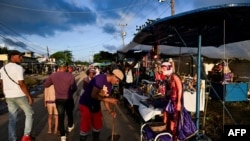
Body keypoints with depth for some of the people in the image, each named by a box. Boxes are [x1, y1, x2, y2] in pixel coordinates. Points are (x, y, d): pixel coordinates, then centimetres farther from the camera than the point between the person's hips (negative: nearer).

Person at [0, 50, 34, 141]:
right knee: (29, 113, 11)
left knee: (12, 119, 12)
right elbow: (21, 84, -19)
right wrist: (29, 96, -13)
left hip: (9, 97, 7)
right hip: (20, 96, -7)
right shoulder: (18, 68, -15)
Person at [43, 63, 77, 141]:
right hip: (69, 99, -1)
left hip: (59, 99, 1)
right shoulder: (70, 76, -12)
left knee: (60, 116, 10)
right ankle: (70, 126, 46)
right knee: (69, 113, 23)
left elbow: (45, 85, 7)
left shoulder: (53, 75, -3)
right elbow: (74, 88, -11)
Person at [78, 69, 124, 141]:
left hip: (96, 106, 8)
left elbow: (105, 99, 4)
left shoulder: (109, 85, 0)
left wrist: (110, 111, -9)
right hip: (86, 104, -8)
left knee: (98, 126, 16)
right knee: (85, 127, -1)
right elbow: (93, 95, -32)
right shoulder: (100, 78, -26)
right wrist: (109, 100, -29)